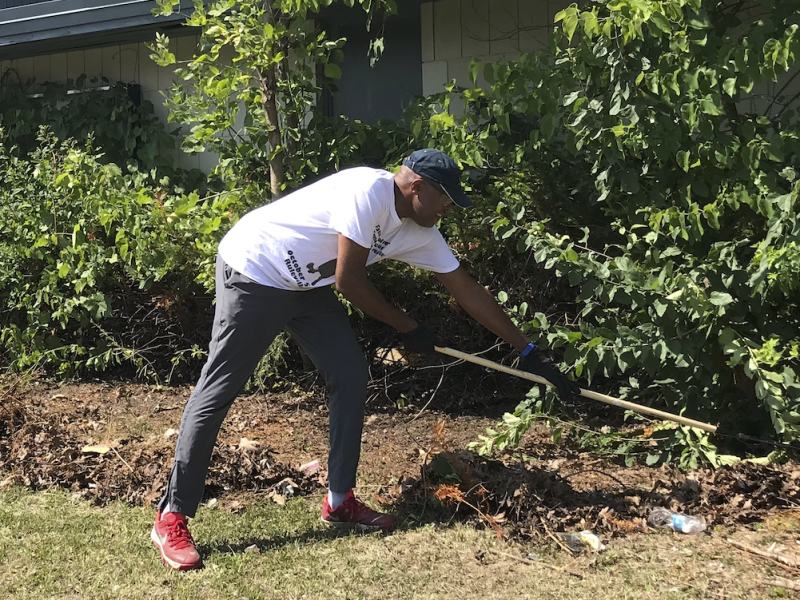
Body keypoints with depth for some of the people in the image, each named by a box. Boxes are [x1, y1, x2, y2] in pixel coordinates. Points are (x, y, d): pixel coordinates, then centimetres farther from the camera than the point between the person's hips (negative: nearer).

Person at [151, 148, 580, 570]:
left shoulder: (420, 233, 0)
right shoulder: (369, 190, -25)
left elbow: (468, 292, 3)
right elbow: (349, 280, -23)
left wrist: (529, 353, 5)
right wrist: (407, 327, -10)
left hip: (307, 286, 9)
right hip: (253, 270, -8)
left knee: (351, 376, 1)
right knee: (218, 389, -7)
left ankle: (339, 501, 13)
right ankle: (171, 519, 0)